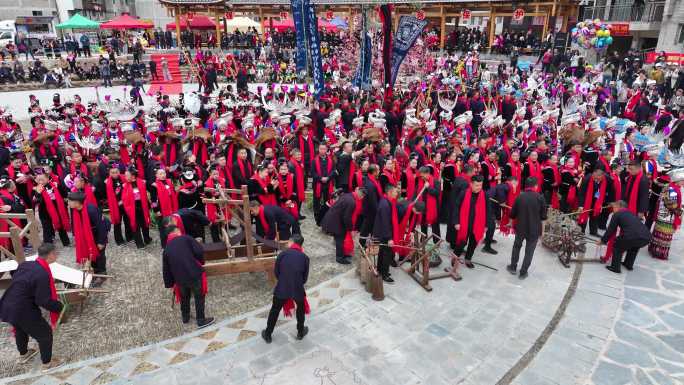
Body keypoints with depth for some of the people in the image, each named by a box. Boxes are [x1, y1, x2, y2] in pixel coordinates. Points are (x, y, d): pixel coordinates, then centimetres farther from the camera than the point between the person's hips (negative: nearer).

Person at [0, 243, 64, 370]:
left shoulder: (25, 264, 1)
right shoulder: (43, 274, -25)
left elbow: (15, 284, 16)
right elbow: (44, 301, -22)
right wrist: (59, 306, -7)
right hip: (23, 311, -9)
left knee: (20, 329, 35)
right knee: (45, 333, 11)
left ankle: (23, 354, 60)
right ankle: (47, 363, 28)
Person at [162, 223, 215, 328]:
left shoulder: (166, 249, 12)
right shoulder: (185, 238, -1)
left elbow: (166, 270, 15)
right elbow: (199, 251, -12)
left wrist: (169, 284, 26)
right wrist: (201, 262, 7)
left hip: (180, 278, 4)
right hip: (194, 273, -4)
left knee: (184, 297, 29)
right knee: (199, 297, 13)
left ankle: (185, 317, 45)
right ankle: (201, 320, 20)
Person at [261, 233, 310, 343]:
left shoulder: (282, 254, -2)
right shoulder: (305, 257, 0)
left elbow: (276, 272, 3)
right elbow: (305, 277, 4)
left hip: (281, 288, 0)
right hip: (297, 289, 0)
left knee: (275, 310, 20)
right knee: (301, 308, 28)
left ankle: (267, 335, 33)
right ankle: (300, 332, 39)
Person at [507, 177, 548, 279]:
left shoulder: (520, 196, -5)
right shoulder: (540, 197, -10)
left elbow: (513, 214, 4)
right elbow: (543, 216, -4)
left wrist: (512, 222, 24)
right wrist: (542, 229, 10)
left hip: (520, 227, 2)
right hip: (534, 229, -2)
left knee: (516, 246, 22)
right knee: (529, 251, 9)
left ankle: (513, 267, 30)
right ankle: (523, 272, 14)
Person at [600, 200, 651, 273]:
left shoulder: (617, 214, 14)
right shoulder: (631, 213, 33)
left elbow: (610, 230, 16)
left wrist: (603, 240, 30)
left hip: (632, 236, -7)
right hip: (647, 237, 7)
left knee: (617, 246, 20)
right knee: (634, 246, 38)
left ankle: (615, 267, 18)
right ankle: (629, 264, 44)